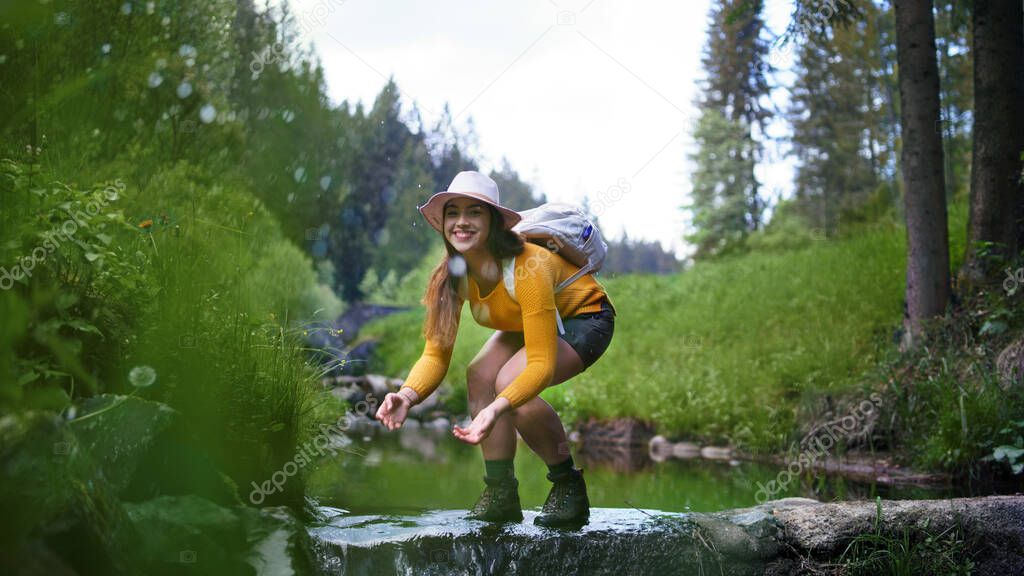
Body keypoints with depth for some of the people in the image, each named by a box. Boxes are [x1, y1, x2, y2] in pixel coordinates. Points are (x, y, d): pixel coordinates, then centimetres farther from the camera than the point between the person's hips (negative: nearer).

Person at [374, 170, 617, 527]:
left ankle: (569, 487, -10)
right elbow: (436, 353, -17)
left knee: (509, 382, -29)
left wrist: (497, 408, -54)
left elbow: (542, 364, -39)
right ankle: (501, 495, -5)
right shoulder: (451, 277, -17)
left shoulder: (527, 269, -37)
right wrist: (407, 396, -37)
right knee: (480, 375, -19)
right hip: (528, 323, 7)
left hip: (585, 318, -6)